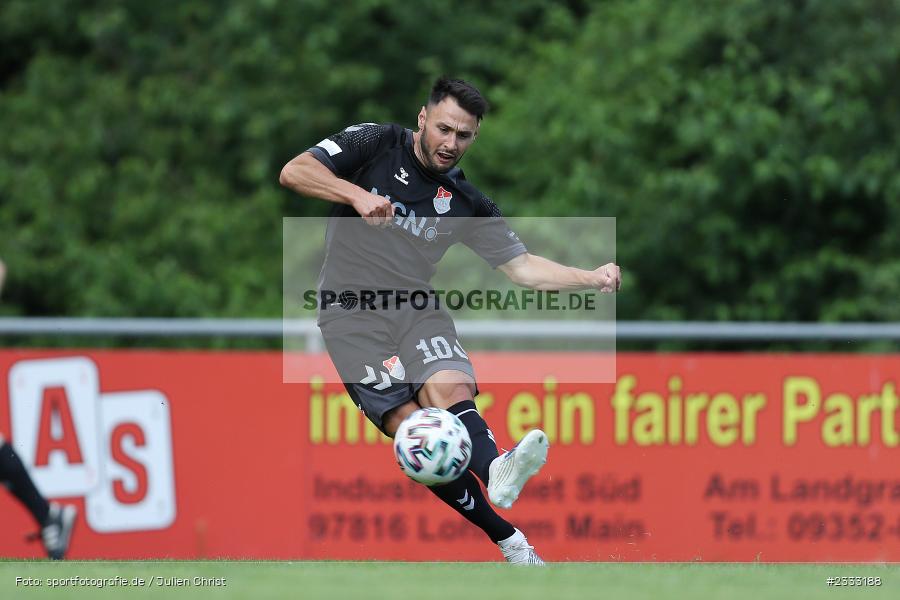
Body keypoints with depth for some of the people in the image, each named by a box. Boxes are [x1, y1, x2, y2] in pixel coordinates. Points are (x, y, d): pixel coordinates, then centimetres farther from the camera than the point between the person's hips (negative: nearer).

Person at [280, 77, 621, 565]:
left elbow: (521, 266, 10)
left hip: (415, 312, 4)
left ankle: (496, 471, -57)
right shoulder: (374, 145, 1)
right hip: (352, 312, -4)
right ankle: (508, 540, -19)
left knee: (452, 391, -28)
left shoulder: (466, 203, 11)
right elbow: (293, 172, -8)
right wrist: (357, 194, -25)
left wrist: (591, 279, -5)